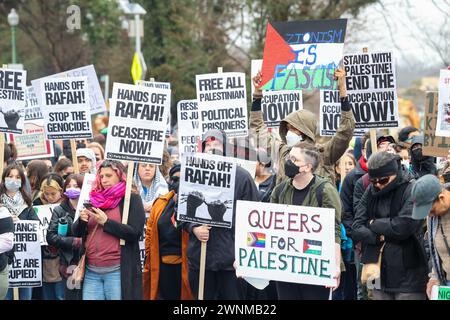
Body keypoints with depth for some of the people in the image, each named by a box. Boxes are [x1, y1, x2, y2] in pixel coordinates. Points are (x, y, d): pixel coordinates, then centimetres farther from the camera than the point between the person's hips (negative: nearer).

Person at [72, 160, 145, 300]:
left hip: (118, 271, -5)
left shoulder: (132, 199, 0)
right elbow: (76, 232, 16)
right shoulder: (94, 200, 16)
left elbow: (135, 233, -10)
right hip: (91, 272, 5)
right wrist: (82, 220, -6)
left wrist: (106, 222, -13)